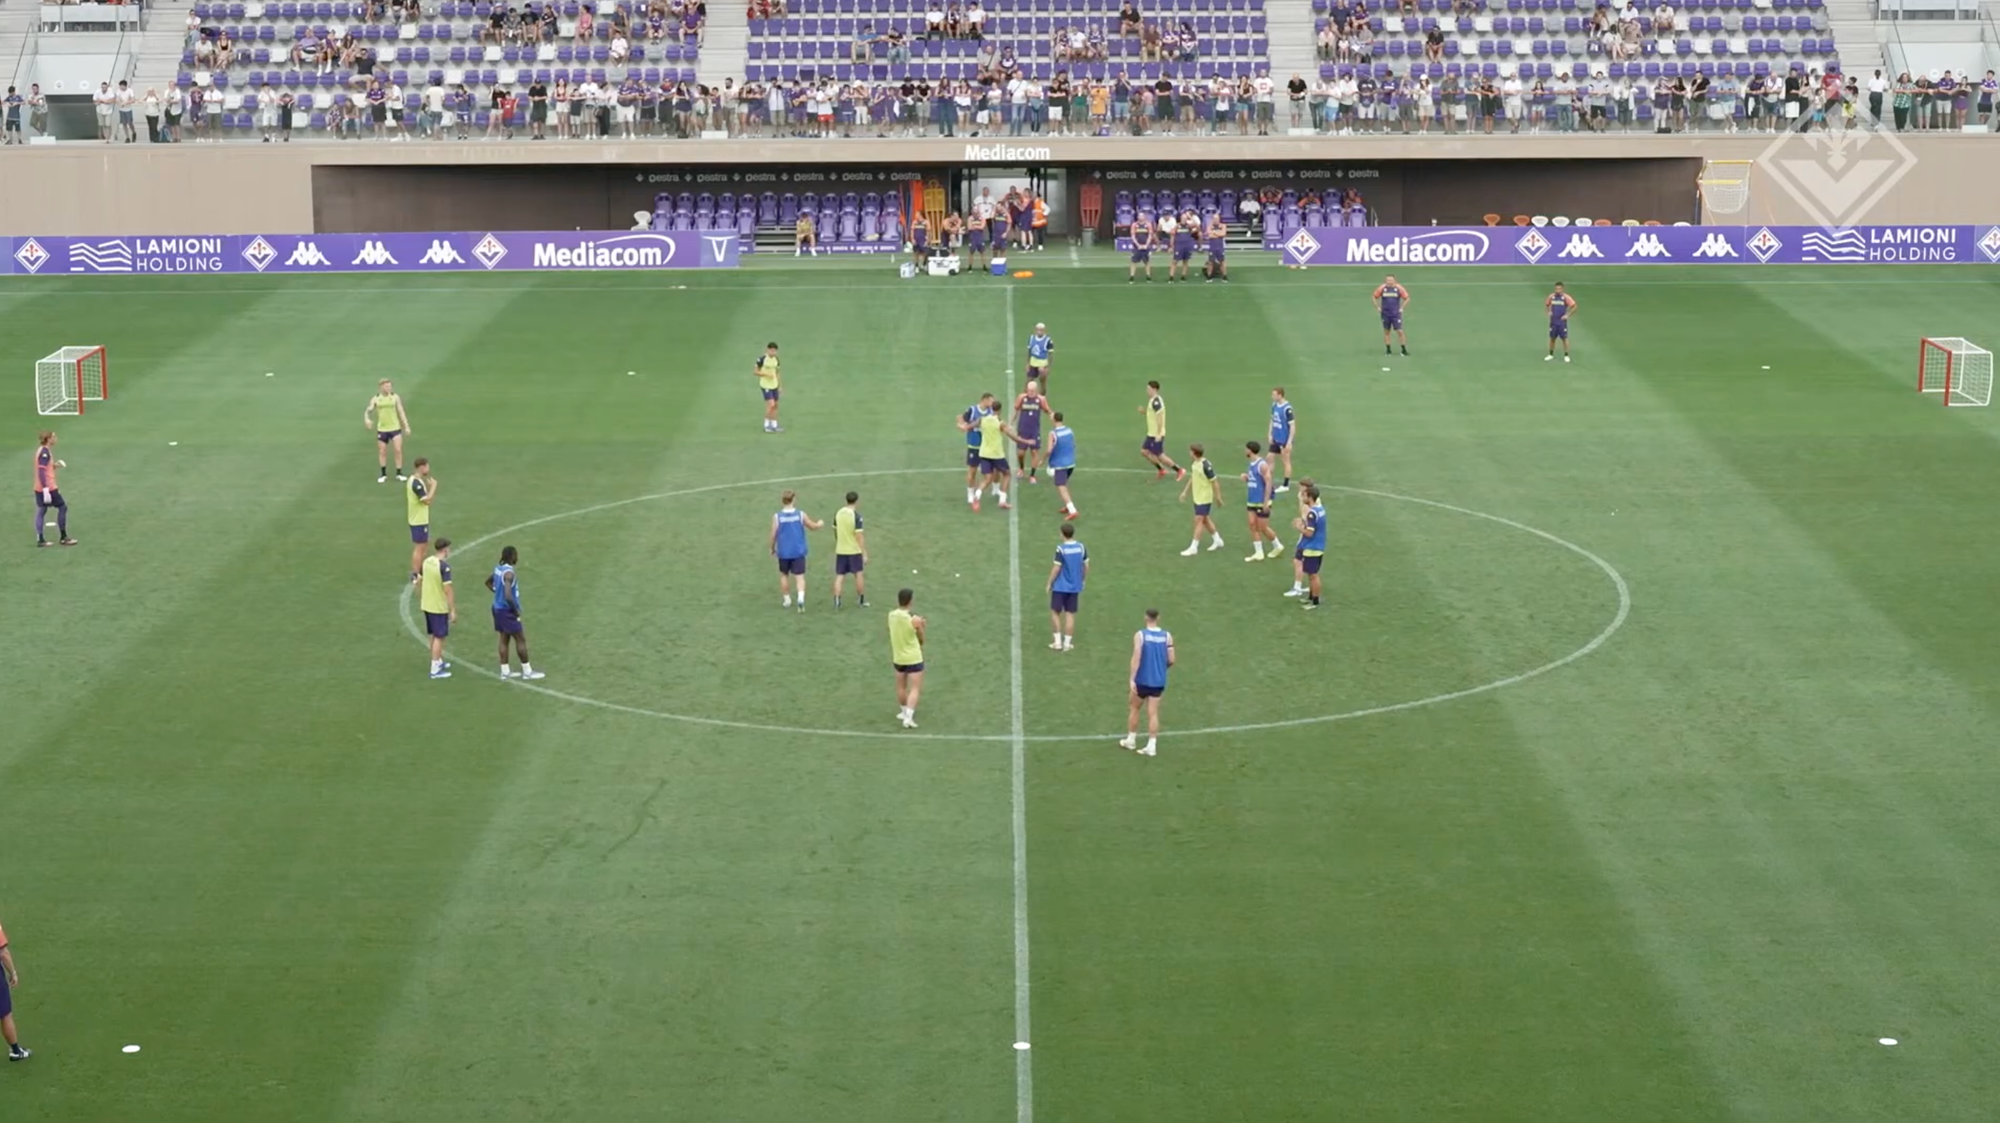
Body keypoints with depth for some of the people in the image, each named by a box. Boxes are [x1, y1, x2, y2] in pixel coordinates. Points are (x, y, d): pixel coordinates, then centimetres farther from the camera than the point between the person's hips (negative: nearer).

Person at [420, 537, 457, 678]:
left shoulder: (427, 561, 3)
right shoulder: (444, 566, -21)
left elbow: (423, 580, 14)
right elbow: (447, 589, -22)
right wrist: (453, 611, -19)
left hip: (427, 605, 8)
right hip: (439, 607, -8)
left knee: (435, 635, 22)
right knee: (439, 637, 1)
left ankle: (438, 662, 36)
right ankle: (435, 670, 4)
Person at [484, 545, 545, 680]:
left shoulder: (498, 568, 4)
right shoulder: (509, 573, -25)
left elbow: (488, 582, 24)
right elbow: (508, 596, -31)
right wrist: (516, 611, -18)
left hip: (498, 608, 9)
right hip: (507, 610, -9)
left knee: (504, 639, 14)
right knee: (521, 640, 1)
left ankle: (505, 671, 18)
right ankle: (527, 672, 6)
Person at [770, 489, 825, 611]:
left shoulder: (777, 517, -9)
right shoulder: (801, 515, -6)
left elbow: (773, 535, -7)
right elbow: (813, 526, 8)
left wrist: (772, 548, 11)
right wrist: (820, 524, 31)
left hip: (783, 552, 0)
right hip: (798, 551, 0)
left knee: (784, 575, 19)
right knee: (799, 576, 0)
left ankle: (787, 600, 27)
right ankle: (801, 598, -22)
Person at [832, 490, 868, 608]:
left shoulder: (838, 513, 1)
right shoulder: (856, 516, -17)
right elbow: (859, 536, -18)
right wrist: (864, 553, -13)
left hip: (840, 550, 4)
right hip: (854, 550, -4)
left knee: (839, 576, 6)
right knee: (858, 574, 10)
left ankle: (836, 600, -3)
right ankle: (861, 600, 19)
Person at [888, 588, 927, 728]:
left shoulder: (891, 615, -8)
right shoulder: (914, 620, -22)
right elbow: (921, 640, -7)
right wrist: (921, 627, 10)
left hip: (898, 658, 5)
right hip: (914, 659, -5)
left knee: (901, 687, 21)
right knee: (915, 689, 2)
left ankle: (904, 711, 37)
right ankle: (908, 717, -8)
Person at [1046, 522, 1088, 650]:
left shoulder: (1061, 549, -17)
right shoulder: (1081, 547, -2)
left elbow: (1056, 568, -16)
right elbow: (1086, 566, 5)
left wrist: (1049, 583, -4)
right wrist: (1082, 580, 21)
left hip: (1060, 586, -4)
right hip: (1075, 586, 4)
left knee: (1055, 612, 11)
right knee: (1070, 614, 10)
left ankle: (1058, 641, 9)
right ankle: (1067, 643, 12)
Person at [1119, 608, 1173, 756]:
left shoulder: (1140, 635, -11)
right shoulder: (1167, 636, -2)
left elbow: (1136, 658, -19)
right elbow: (1171, 660, 0)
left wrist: (1132, 679, -19)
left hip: (1142, 680, -3)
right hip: (1159, 681, 3)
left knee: (1133, 708, 18)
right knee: (1153, 713, 5)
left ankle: (1131, 740, 27)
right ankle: (1151, 745, -1)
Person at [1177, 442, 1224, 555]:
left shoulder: (1206, 465, -23)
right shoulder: (1194, 464, 3)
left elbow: (1214, 482, -18)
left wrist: (1218, 497, -14)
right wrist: (1185, 492, 19)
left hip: (1205, 498, -9)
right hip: (1197, 497, 9)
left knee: (1199, 520, -7)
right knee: (1205, 520, 18)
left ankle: (1194, 547, -4)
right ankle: (1217, 540, 33)